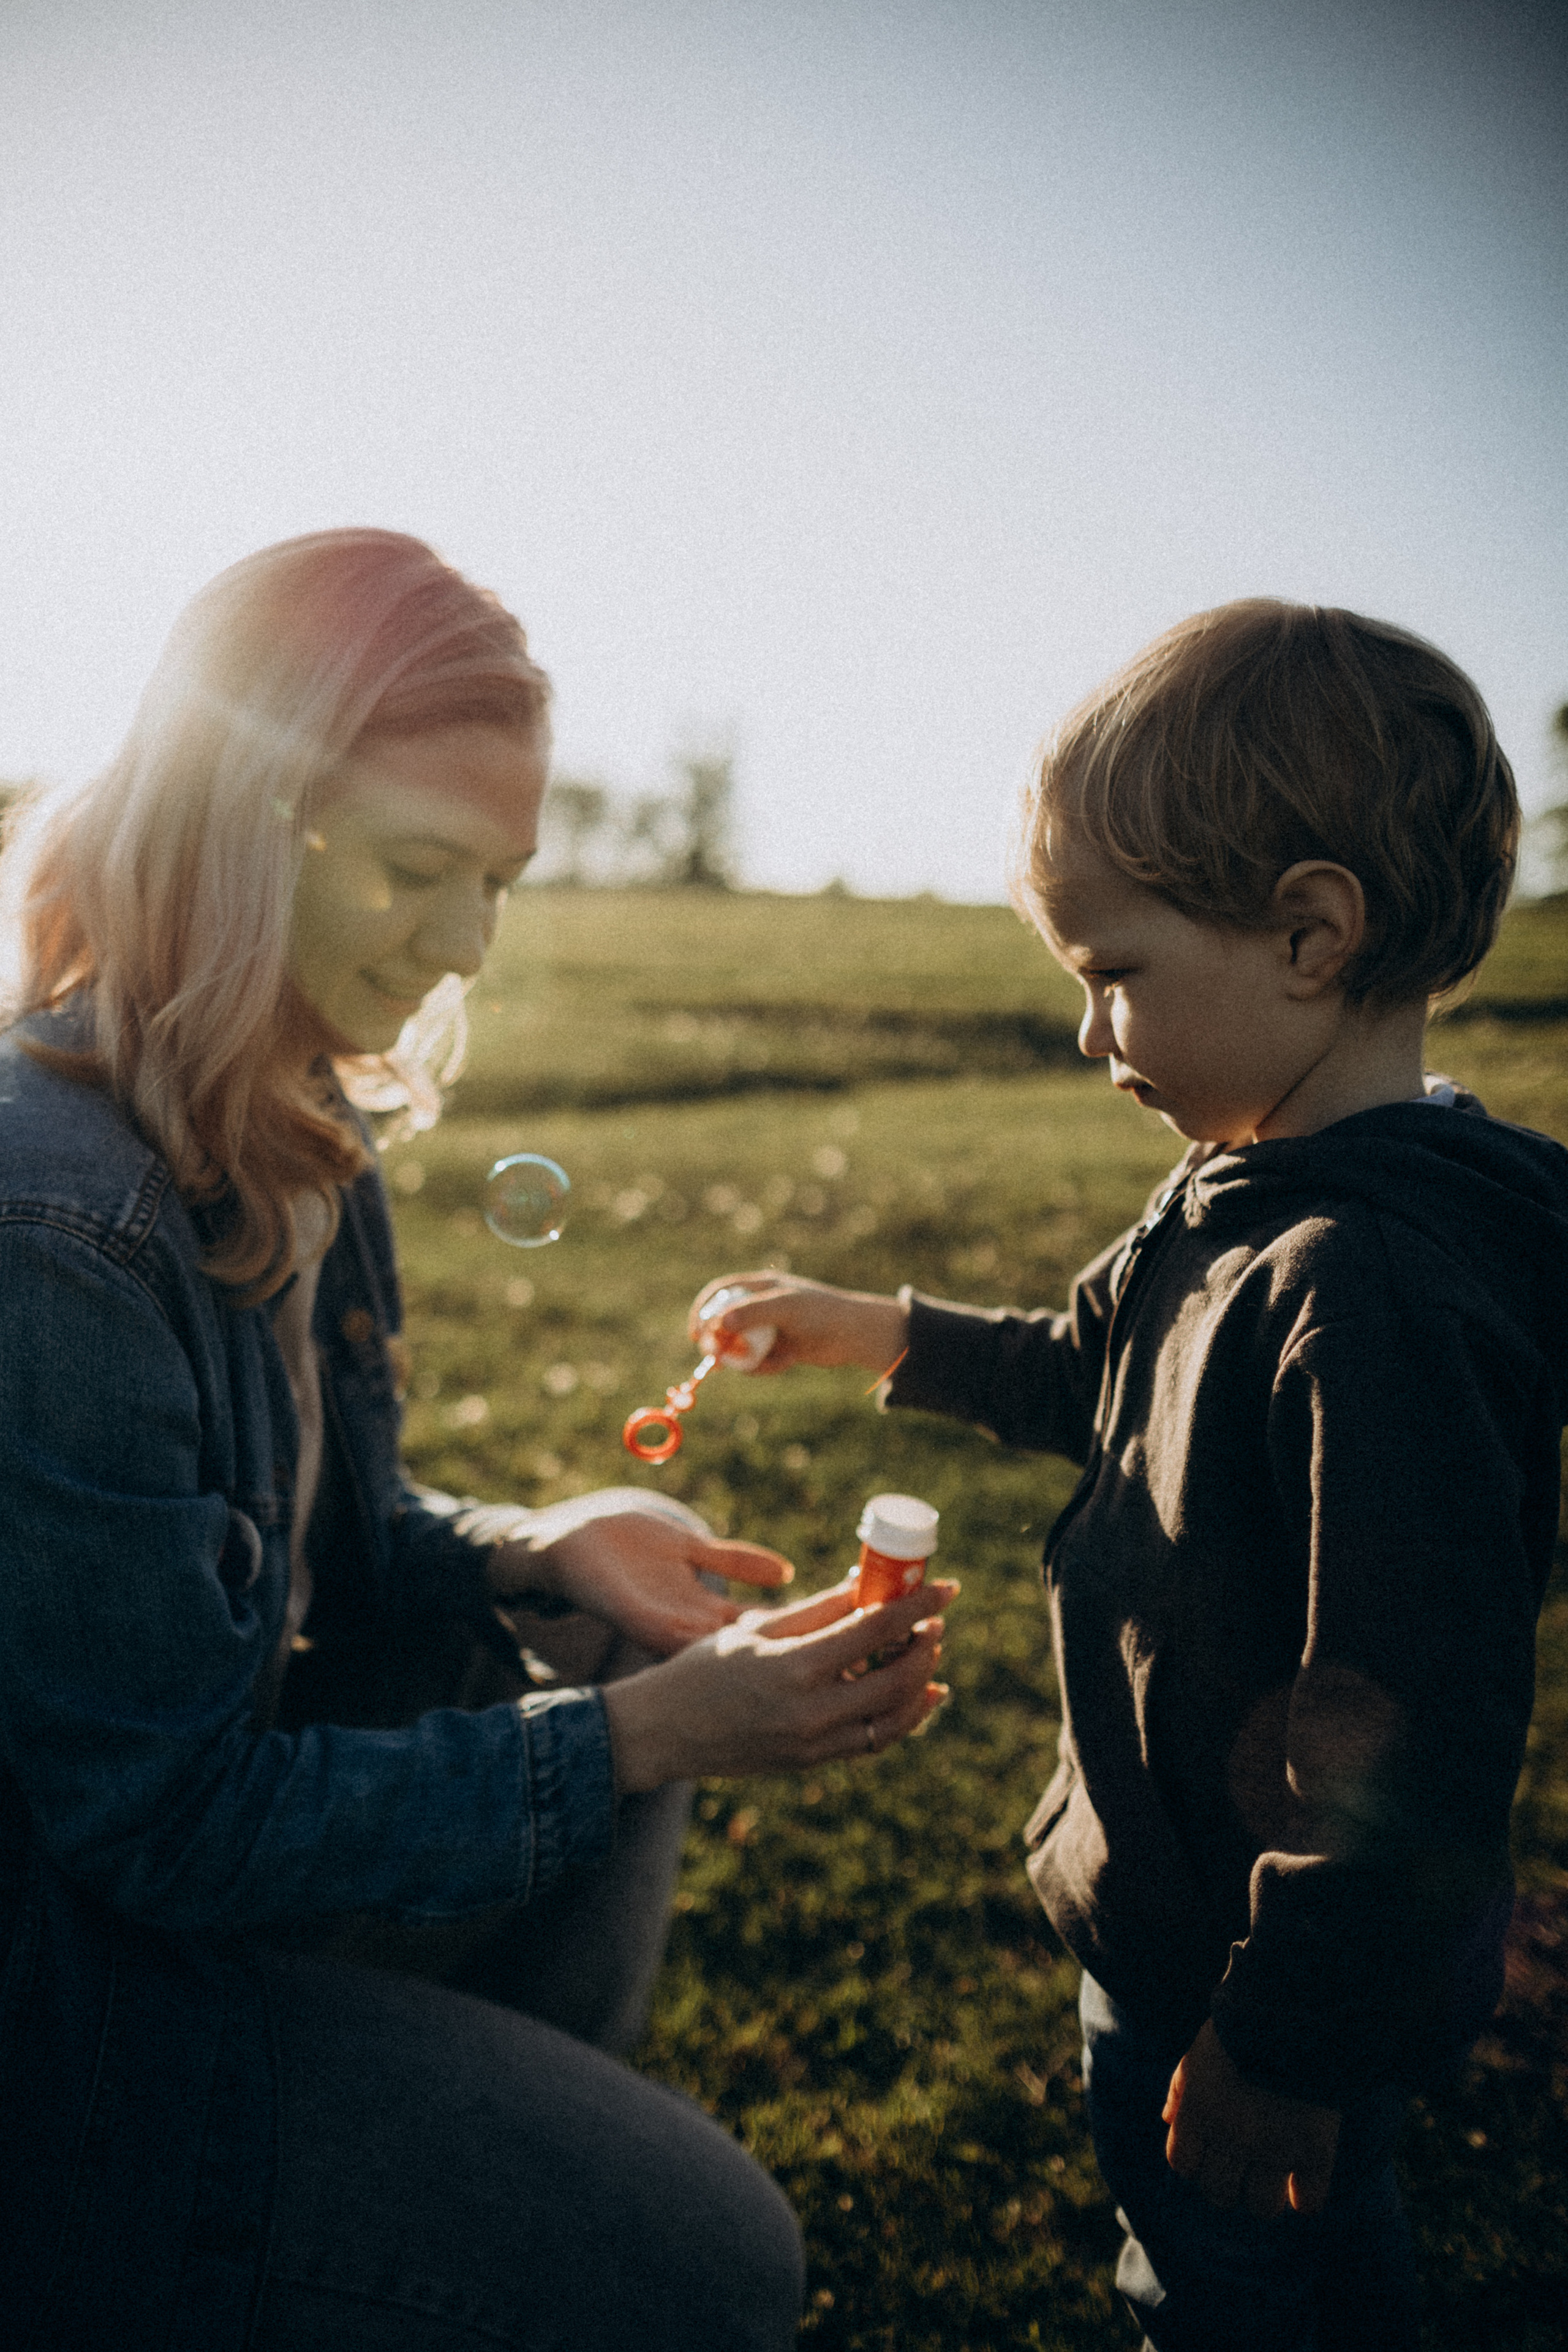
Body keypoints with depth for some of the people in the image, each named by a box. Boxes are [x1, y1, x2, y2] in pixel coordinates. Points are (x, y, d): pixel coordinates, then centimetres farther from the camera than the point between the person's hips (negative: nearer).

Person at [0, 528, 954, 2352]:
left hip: (175, 1837, 9)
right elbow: (175, 1818, -24)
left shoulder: (278, 1125, -1)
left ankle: (479, 2177, 26)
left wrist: (528, 1556, -11)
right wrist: (640, 1742, -23)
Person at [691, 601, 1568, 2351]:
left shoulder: (1379, 1298, -34)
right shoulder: (1244, 1200, -2)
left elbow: (1408, 1737, -32)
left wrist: (1280, 2048, -23)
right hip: (1194, 1905, 9)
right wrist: (871, 1333, 15)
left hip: (1249, 1969, -9)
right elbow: (1080, 1374, 16)